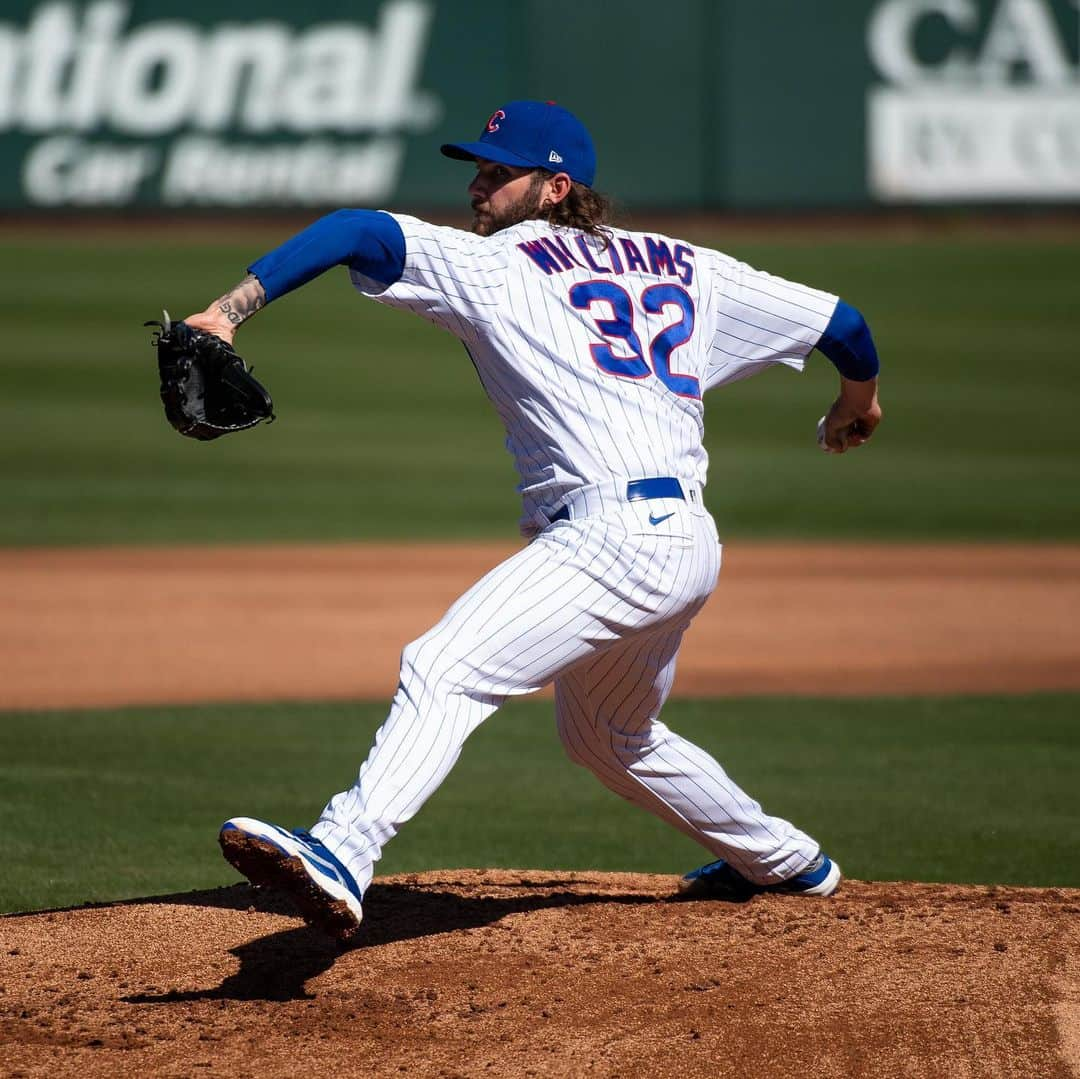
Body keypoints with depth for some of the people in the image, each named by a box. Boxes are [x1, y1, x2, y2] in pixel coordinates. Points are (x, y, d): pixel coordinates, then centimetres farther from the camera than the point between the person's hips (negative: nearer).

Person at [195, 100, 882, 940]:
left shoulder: (493, 266, 2)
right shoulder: (684, 267, 20)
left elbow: (355, 232, -11)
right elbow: (840, 322, 24)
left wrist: (230, 310, -18)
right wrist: (858, 402, 45)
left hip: (613, 533, -9)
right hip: (689, 546, 9)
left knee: (444, 671, -24)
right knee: (612, 738, 33)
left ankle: (341, 856, -47)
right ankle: (786, 860, 50)